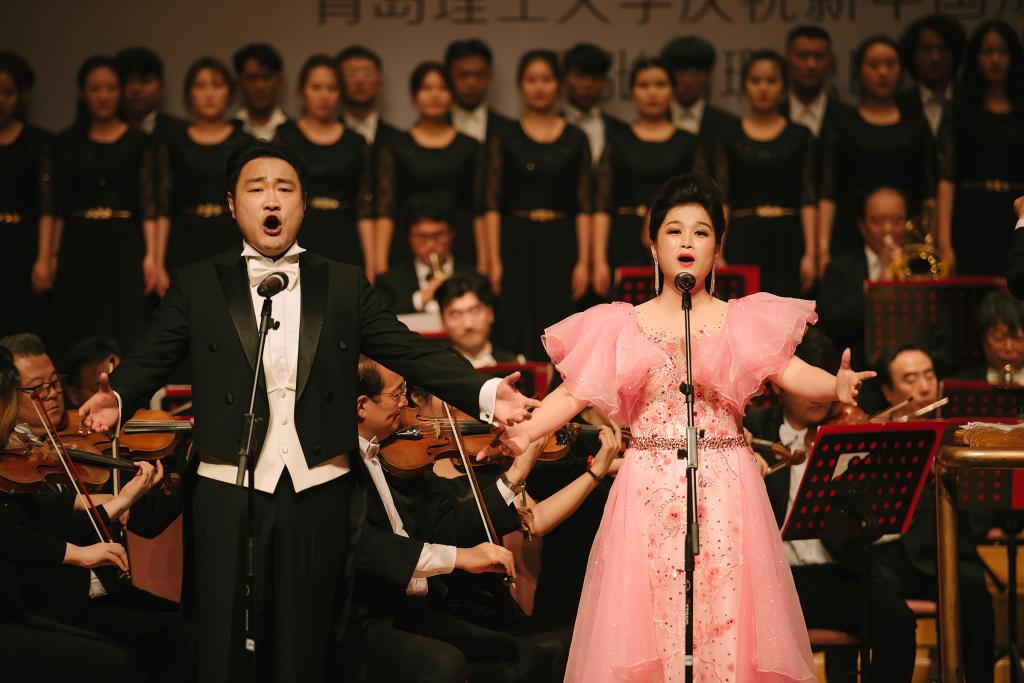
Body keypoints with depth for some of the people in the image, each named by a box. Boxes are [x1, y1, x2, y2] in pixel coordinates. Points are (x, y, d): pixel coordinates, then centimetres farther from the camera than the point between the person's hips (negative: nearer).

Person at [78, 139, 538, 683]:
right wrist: (116, 397, -25)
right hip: (230, 494, -1)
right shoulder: (198, 286, 6)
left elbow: (408, 351, 3)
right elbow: (150, 359, -3)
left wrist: (484, 393, -11)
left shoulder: (345, 286, 9)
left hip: (319, 494, 1)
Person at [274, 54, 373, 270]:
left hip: (343, 244, 1)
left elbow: (364, 211, 8)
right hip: (299, 242, -1)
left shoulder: (355, 143, 10)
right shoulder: (285, 137, 6)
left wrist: (370, 261, 0)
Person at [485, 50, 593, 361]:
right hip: (517, 243, -1)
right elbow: (493, 204, 2)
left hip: (561, 243, 1)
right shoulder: (506, 139, 5)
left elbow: (584, 206, 5)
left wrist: (583, 261, -2)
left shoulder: (575, 140, 7)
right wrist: (494, 261, -6)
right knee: (517, 332, -2)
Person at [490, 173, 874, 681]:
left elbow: (792, 373, -6)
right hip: (648, 491, 1)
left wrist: (835, 386, -28)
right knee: (646, 616, -2)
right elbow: (574, 393, 3)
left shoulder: (743, 321, 7)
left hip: (724, 490, 0)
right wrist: (522, 432, -13)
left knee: (725, 611, -4)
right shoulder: (622, 326, 9)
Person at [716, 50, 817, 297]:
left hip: (786, 239, 0)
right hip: (742, 239, 0)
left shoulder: (800, 136, 8)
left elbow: (808, 200, 4)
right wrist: (718, 253, -5)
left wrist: (810, 253, -3)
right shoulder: (730, 135, 7)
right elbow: (721, 199, 4)